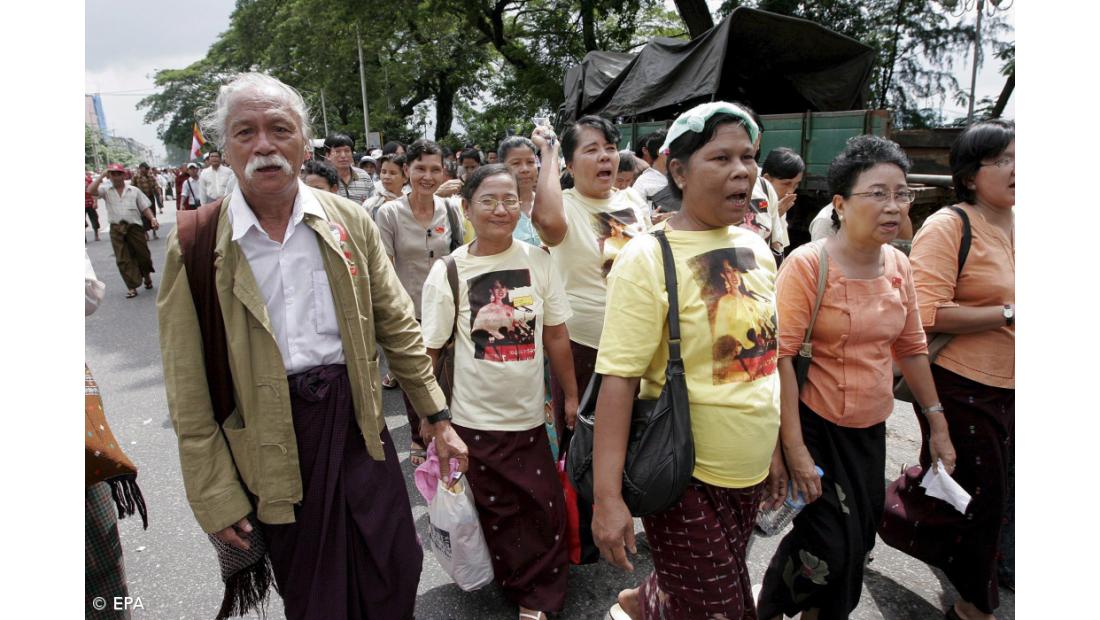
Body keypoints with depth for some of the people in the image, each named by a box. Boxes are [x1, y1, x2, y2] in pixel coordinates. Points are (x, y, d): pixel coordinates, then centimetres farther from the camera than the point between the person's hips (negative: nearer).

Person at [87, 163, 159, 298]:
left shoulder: (134, 191, 6)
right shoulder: (106, 191, 7)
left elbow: (145, 207, 4)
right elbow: (90, 191, -10)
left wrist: (153, 219, -12)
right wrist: (102, 176, -7)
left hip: (134, 227, 0)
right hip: (116, 229, 1)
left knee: (142, 254, 9)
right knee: (123, 259, -1)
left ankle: (147, 276, 36)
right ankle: (132, 287, 4)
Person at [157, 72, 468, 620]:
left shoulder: (350, 221, 0)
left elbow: (396, 324, 5)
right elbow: (190, 389, -4)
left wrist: (437, 417, 5)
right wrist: (215, 496, -3)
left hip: (357, 422, 2)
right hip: (270, 445, -1)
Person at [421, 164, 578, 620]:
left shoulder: (537, 261, -4)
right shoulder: (447, 271, -9)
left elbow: (556, 334, 3)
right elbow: (429, 349, -4)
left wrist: (571, 396, 6)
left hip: (529, 414, 2)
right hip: (474, 420, -1)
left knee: (546, 508, 5)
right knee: (495, 512, 14)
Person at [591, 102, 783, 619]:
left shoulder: (755, 247, 5)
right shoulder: (648, 257, -17)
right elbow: (619, 378, -21)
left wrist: (776, 450, 17)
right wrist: (607, 497, -22)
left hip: (750, 473, 7)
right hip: (685, 478, -6)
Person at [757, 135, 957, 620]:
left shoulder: (898, 264, 1)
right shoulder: (807, 264, -18)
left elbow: (910, 346, 12)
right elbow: (779, 356, -21)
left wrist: (938, 424, 13)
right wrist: (795, 448, -22)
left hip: (871, 429, 6)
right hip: (818, 425, -6)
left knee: (860, 538, 15)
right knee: (828, 542, -2)